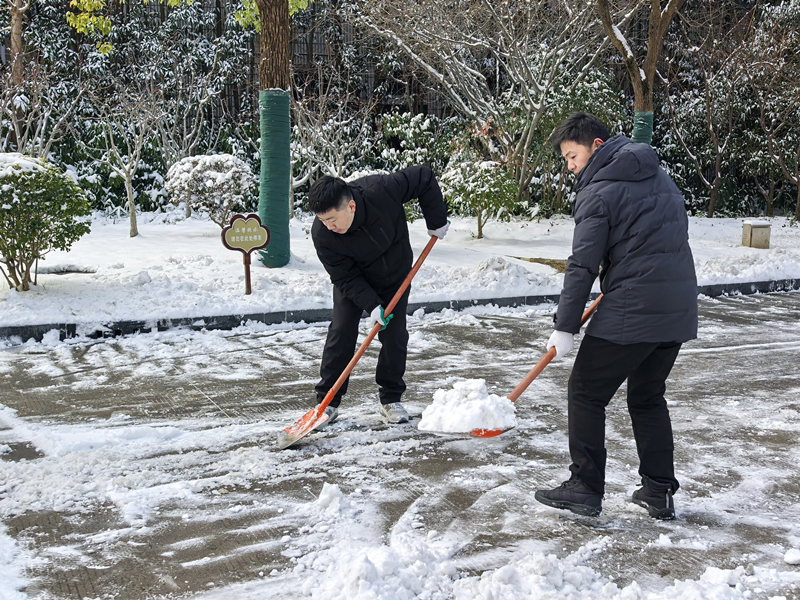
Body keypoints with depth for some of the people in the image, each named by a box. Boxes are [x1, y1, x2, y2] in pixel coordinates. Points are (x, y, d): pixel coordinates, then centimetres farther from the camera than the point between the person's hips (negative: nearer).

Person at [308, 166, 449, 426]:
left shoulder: (381, 191, -36)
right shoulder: (322, 234, -31)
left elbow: (424, 178, -21)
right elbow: (345, 278, -23)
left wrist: (437, 221, -17)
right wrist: (372, 306, -32)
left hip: (395, 275, 1)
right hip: (352, 281, 0)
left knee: (395, 336, -2)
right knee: (341, 333, -10)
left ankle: (390, 400, 12)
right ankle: (327, 402, 1)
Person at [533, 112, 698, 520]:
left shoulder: (599, 192, -9)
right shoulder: (660, 177, 15)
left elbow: (582, 266, -13)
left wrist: (565, 327, -11)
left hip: (631, 312, -8)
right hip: (680, 308, 8)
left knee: (586, 392, 4)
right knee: (648, 397, 19)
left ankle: (585, 487, 5)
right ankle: (660, 492, 20)